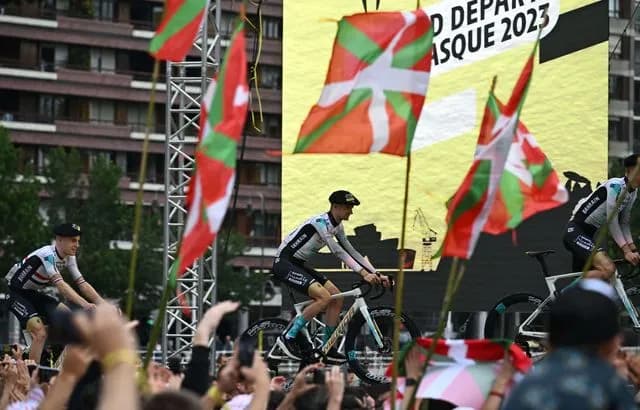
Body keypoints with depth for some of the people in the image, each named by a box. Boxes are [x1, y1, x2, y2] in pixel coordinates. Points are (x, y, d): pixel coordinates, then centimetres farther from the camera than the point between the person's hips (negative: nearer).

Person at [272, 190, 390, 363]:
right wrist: (364, 273, -34)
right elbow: (338, 251, -29)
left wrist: (376, 274, 2)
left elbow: (351, 251, 11)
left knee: (337, 297, 1)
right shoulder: (321, 222, -22)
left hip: (299, 264, 10)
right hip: (284, 263, -10)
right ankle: (289, 337, -15)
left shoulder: (337, 226, 7)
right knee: (324, 297, -24)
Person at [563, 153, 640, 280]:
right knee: (608, 269, -29)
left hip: (589, 234, 10)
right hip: (576, 231, -10)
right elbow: (612, 222, -20)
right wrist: (626, 251, -20)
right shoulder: (616, 186, -18)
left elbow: (624, 223, 14)